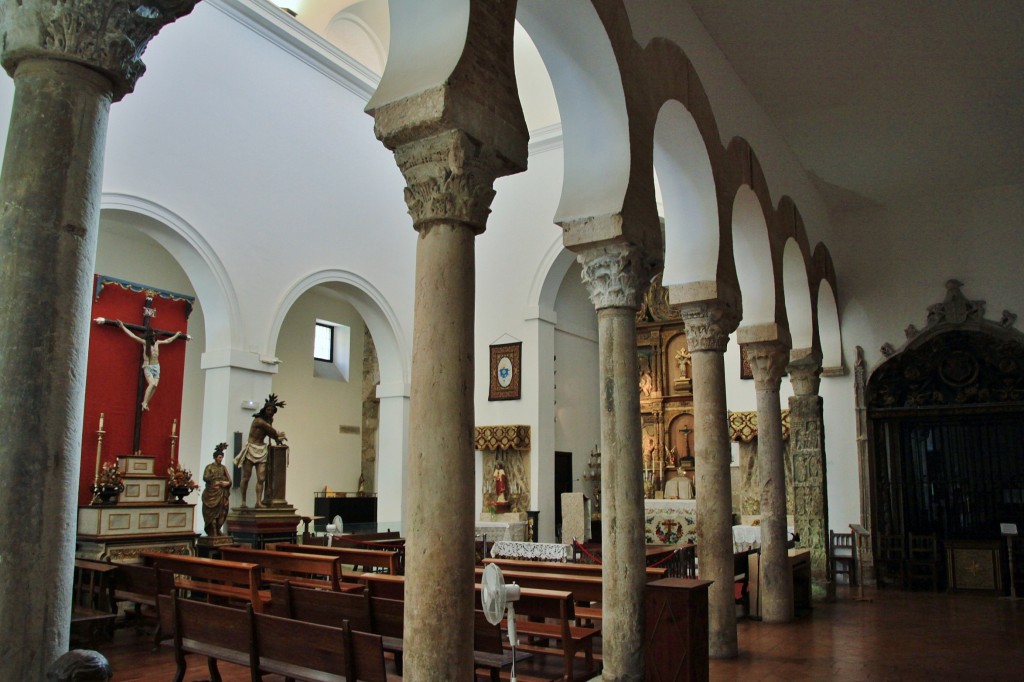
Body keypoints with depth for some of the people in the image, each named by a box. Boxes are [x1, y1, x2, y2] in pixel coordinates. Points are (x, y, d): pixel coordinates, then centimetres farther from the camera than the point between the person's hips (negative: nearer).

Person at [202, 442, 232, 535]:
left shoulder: (223, 468, 12)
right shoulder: (209, 467, 1)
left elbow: (229, 480, 8)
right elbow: (205, 478, -13)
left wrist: (226, 483, -15)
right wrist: (220, 482, -14)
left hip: (222, 495, 4)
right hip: (211, 494, -4)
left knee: (221, 513, -1)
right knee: (212, 513, -5)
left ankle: (217, 531, 9)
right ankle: (213, 533, -3)